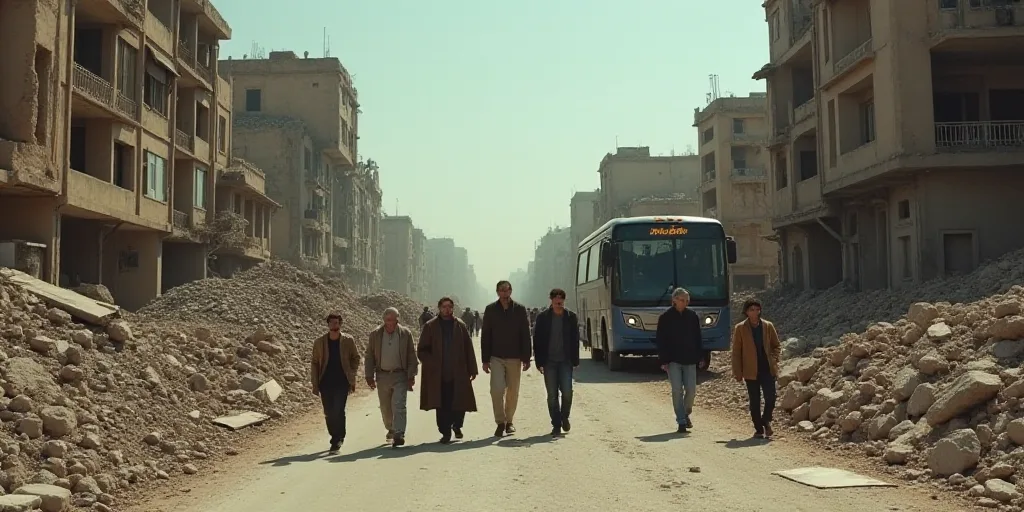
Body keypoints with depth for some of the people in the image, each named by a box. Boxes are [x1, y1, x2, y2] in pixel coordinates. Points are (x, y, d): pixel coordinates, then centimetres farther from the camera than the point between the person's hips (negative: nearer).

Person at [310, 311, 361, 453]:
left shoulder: (348, 340, -1)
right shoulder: (319, 342, 1)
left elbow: (355, 358, 10)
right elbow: (315, 363, 6)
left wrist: (351, 376, 2)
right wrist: (315, 384, 3)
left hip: (342, 382, -2)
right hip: (326, 383, 2)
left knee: (338, 411, -12)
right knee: (329, 413, 5)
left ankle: (337, 440, -2)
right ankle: (337, 438, 23)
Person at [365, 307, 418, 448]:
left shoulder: (406, 333, -1)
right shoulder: (375, 334, 3)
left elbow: (412, 356, 1)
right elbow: (369, 357, 6)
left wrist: (411, 376, -5)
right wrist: (369, 376, 1)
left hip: (400, 375, -3)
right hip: (382, 376, 3)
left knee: (399, 406, -12)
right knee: (385, 407, 13)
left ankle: (399, 434, -14)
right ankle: (391, 430, 33)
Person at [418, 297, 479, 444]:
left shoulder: (460, 326, 7)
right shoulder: (430, 326, 3)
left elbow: (469, 349, 8)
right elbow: (421, 351, 5)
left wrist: (472, 370, 4)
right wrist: (432, 364, -9)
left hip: (458, 375, 1)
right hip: (438, 375, -1)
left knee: (460, 404, 2)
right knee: (442, 405, 0)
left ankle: (457, 425, 28)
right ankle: (445, 432, 12)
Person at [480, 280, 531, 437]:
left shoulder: (520, 309, 0)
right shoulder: (490, 310, 1)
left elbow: (526, 335, 1)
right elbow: (485, 336, 3)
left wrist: (526, 358, -4)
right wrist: (485, 359, -1)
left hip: (515, 357, 1)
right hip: (496, 357, -1)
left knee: (513, 392, 8)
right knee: (497, 390, -12)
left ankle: (509, 421, 23)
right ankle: (500, 423, -2)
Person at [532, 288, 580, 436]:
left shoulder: (571, 317, 3)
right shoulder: (543, 317, 0)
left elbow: (575, 340, 6)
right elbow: (537, 340, 1)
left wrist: (575, 361, 1)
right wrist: (539, 362, -5)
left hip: (565, 361, 0)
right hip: (549, 362, 0)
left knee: (567, 391, -10)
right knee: (552, 395, 1)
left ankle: (564, 417, 17)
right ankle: (556, 425, 11)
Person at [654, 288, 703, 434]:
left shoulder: (692, 316, 6)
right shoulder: (665, 317, -2)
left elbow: (697, 339, 11)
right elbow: (660, 340, -2)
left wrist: (699, 357, 5)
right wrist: (663, 360, -8)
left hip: (689, 360, 3)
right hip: (673, 360, -2)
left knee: (691, 390, 0)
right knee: (677, 390, -6)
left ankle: (686, 414, 26)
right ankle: (681, 422, 0)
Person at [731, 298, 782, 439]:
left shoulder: (768, 326, 3)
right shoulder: (740, 328, -2)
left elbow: (777, 345, 12)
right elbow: (736, 352, 0)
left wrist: (774, 359, -5)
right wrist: (738, 373, -4)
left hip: (768, 369, 1)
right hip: (751, 371, -1)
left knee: (771, 397, -6)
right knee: (755, 401, 5)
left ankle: (766, 421, 19)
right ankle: (759, 429, 16)